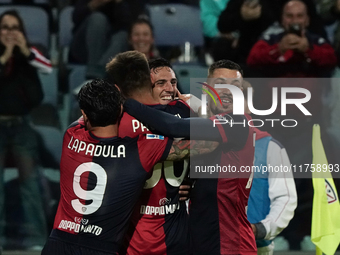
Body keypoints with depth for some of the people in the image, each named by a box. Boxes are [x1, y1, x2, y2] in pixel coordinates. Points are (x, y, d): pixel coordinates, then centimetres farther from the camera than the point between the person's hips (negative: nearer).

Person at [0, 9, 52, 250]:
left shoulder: (28, 53, 5)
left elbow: (48, 67, -11)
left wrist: (25, 51, -21)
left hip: (22, 124, 1)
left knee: (30, 179, -3)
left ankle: (35, 236, -3)